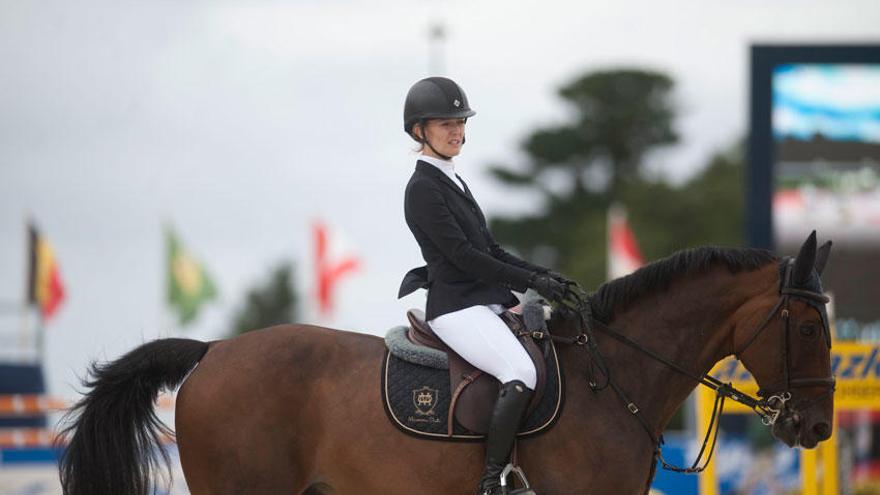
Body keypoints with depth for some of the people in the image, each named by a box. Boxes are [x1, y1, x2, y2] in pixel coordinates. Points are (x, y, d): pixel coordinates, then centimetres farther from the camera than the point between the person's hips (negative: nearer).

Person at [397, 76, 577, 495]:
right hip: (457, 307, -10)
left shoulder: (453, 182, 20)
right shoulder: (423, 189, -9)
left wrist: (544, 276, 6)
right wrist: (531, 282, -15)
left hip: (487, 301, 10)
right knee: (521, 374, -29)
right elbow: (462, 255, -16)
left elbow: (492, 251, 20)